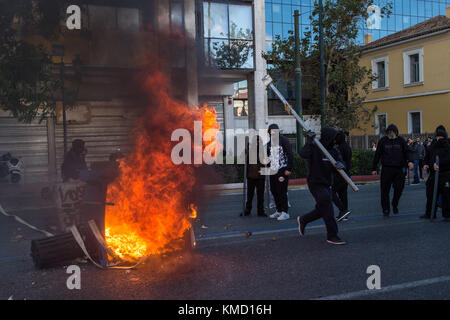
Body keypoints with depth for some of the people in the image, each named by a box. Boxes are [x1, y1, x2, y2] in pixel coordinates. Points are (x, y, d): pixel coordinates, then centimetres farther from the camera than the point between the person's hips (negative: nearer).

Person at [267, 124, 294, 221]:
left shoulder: (283, 140, -6)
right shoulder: (269, 143, 14)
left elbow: (290, 155, -10)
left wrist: (289, 169, -15)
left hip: (282, 170, -7)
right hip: (273, 170, 7)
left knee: (282, 191, -6)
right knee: (274, 190, 9)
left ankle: (285, 212, 2)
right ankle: (278, 211, 22)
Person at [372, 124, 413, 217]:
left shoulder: (401, 140, 7)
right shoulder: (383, 141, 4)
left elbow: (406, 153, 12)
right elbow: (377, 155, 7)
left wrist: (409, 161, -9)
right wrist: (374, 168, 3)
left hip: (399, 169, 1)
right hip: (386, 169, -1)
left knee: (399, 188, 0)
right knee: (385, 190, 0)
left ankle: (395, 205, 26)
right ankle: (386, 209, 11)